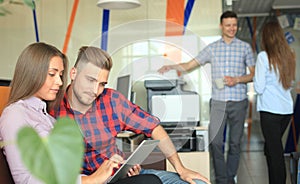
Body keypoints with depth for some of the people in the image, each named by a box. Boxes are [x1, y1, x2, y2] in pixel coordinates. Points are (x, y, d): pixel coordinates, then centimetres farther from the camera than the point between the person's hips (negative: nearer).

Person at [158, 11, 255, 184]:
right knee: (215, 142, -3)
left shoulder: (245, 47, 5)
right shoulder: (212, 48, 8)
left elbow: (253, 74, 6)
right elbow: (189, 65, 7)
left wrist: (237, 80, -12)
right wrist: (171, 67, -10)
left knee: (235, 143, 8)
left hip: (239, 101, 0)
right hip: (218, 101, 1)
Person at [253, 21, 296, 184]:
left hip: (270, 109, -6)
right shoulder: (289, 55, 7)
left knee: (275, 151, 0)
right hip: (287, 109, 6)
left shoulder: (264, 56, -11)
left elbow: (259, 87, -11)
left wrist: (255, 79, 6)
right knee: (272, 148, 19)